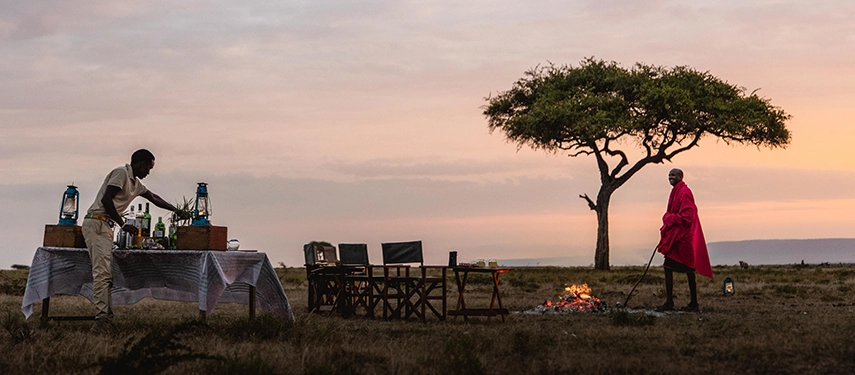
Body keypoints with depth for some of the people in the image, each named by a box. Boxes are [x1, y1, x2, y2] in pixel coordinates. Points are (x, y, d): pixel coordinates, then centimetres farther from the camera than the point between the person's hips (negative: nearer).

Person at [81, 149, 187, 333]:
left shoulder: (135, 183, 22)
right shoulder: (121, 173, -7)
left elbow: (154, 198, 37)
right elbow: (106, 199, -17)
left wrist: (177, 211, 40)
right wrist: (123, 224, -15)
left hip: (105, 227, 10)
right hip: (96, 223, -10)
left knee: (106, 274, 5)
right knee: (102, 272, -17)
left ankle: (107, 318, 5)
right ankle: (102, 318, -23)